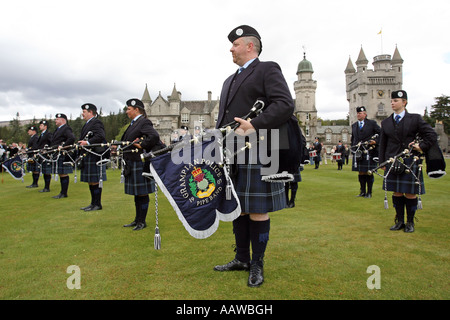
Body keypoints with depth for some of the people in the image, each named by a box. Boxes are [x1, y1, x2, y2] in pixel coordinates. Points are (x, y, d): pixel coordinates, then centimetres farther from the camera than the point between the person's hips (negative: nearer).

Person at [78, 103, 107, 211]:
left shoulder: (96, 122, -10)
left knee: (95, 181, -4)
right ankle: (93, 203, 23)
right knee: (90, 181, 14)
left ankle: (97, 204, 4)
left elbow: (100, 136, -25)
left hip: (95, 156, -10)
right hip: (87, 156, 10)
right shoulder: (87, 124, 21)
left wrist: (87, 142, -29)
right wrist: (80, 143, 6)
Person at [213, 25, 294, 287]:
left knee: (257, 210, 0)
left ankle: (257, 265, 14)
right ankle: (242, 259, 27)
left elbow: (285, 105, -14)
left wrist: (254, 126, -25)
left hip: (256, 155, -8)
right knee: (238, 207, 13)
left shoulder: (268, 69, 1)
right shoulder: (230, 80, 25)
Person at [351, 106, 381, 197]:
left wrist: (376, 141, -13)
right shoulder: (354, 125, 14)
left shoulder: (372, 123, 0)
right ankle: (362, 191, 18)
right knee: (361, 173, 8)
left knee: (369, 173, 2)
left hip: (369, 153, -4)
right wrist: (353, 148, 12)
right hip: (358, 153, 4)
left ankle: (369, 192, 11)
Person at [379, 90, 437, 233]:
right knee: (396, 193, 7)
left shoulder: (415, 119, 2)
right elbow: (382, 144, 12)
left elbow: (432, 135, 4)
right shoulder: (386, 122, 10)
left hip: (410, 162, -3)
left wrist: (422, 146, -10)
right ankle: (399, 221, 19)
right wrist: (382, 163, 8)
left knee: (410, 193, 2)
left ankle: (410, 222, 16)